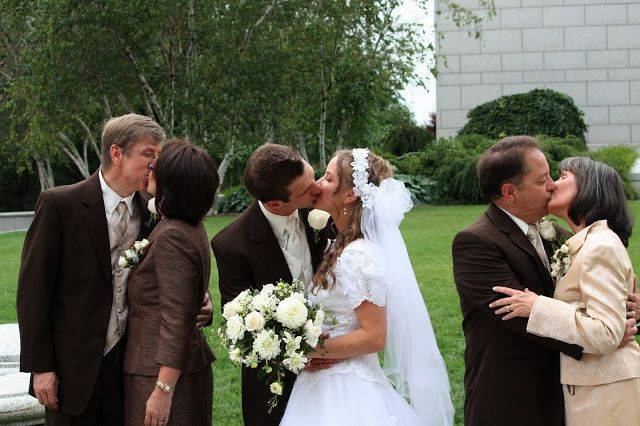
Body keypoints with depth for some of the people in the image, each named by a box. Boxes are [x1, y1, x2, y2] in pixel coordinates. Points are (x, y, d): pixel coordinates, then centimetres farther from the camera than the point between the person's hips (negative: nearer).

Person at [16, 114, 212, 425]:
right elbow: (32, 288, -9)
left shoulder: (150, 214, 4)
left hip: (128, 362, 4)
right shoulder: (59, 204, -10)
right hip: (72, 365, -4)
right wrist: (39, 367, -11)